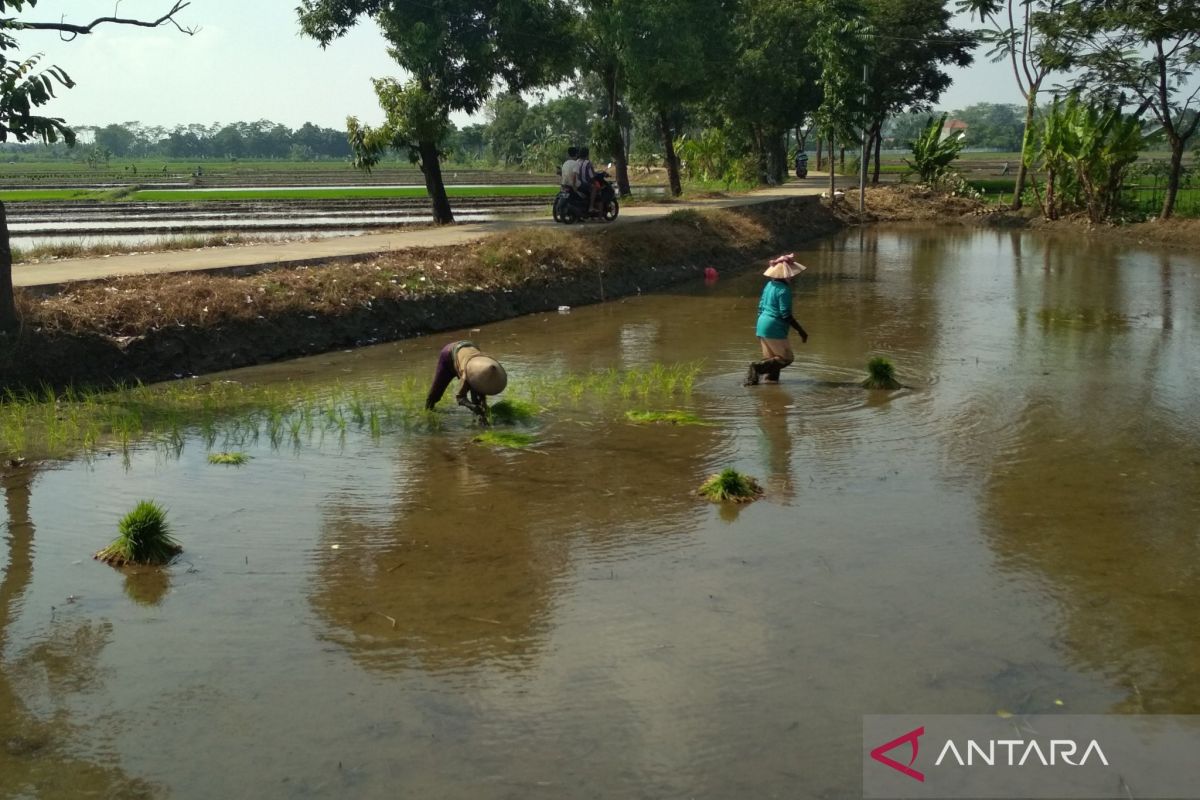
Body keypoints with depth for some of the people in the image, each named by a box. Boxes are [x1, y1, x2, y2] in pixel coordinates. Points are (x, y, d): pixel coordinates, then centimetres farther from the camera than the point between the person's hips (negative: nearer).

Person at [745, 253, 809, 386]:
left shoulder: (769, 285, 10)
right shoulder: (784, 289, -16)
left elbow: (761, 307, 16)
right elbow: (786, 314, -18)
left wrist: (759, 328, 25)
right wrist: (801, 331, -13)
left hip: (762, 325, 9)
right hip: (775, 329, -9)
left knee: (770, 358, 17)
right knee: (786, 358, 0)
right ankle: (758, 366, -12)